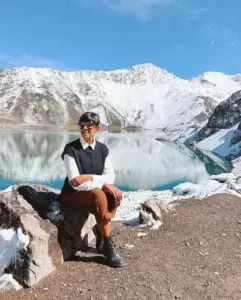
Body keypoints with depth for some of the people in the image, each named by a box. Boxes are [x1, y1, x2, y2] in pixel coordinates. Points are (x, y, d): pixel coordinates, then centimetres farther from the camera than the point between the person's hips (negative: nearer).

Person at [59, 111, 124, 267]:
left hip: (97, 191, 5)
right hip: (73, 193, -4)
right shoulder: (71, 149, -14)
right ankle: (108, 244, -15)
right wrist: (103, 185, -27)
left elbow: (110, 176, -6)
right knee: (99, 196, -33)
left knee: (116, 195, -25)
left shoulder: (103, 149, 0)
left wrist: (89, 177, -24)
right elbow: (75, 183, -21)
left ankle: (100, 229, -4)